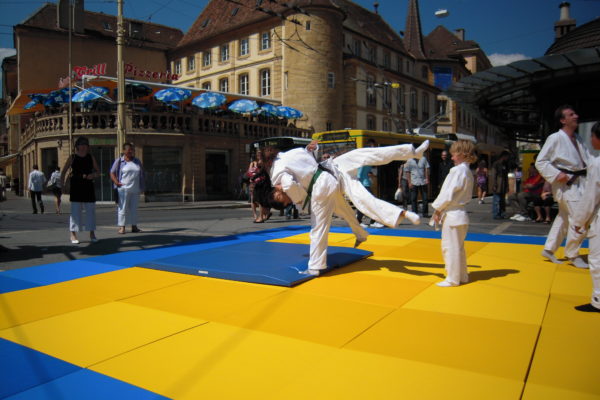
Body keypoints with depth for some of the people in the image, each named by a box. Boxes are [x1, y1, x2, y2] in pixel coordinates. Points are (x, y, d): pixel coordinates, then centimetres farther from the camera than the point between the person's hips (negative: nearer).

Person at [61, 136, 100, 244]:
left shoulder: (91, 157, 8)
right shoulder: (72, 157, 2)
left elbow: (97, 170, 14)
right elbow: (64, 171, 3)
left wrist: (93, 175, -8)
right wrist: (62, 183, -7)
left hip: (88, 186, 2)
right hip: (75, 186, -2)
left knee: (91, 209, 3)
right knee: (75, 210, -2)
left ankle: (92, 233, 12)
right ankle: (73, 234, 5)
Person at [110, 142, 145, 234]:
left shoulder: (137, 161, 15)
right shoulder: (119, 161, 1)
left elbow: (142, 174, 20)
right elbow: (112, 173, 0)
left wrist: (142, 187, 13)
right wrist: (116, 182, -15)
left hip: (135, 189, 4)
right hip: (123, 189, -4)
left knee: (134, 208, 8)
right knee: (122, 208, -3)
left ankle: (134, 226, 15)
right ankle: (122, 227, 1)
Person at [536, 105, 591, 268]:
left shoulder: (577, 138, 15)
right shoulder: (555, 138, -10)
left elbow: (588, 158, 15)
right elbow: (540, 162, -12)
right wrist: (556, 174, -20)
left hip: (579, 182, 9)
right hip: (566, 184, -8)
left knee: (564, 217, 13)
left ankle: (549, 250, 25)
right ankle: (572, 254, 9)